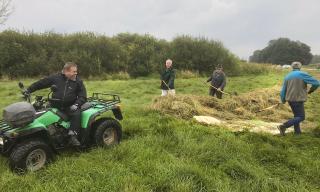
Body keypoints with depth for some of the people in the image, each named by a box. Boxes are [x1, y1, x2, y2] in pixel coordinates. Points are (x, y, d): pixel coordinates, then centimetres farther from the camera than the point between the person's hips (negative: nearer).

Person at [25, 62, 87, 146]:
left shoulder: (78, 82, -1)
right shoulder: (55, 77, 1)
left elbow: (83, 96, -1)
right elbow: (40, 83, 10)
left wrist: (76, 104, -17)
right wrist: (28, 90, 10)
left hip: (69, 107, -2)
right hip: (55, 105, 2)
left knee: (77, 113, -29)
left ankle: (73, 136, -25)